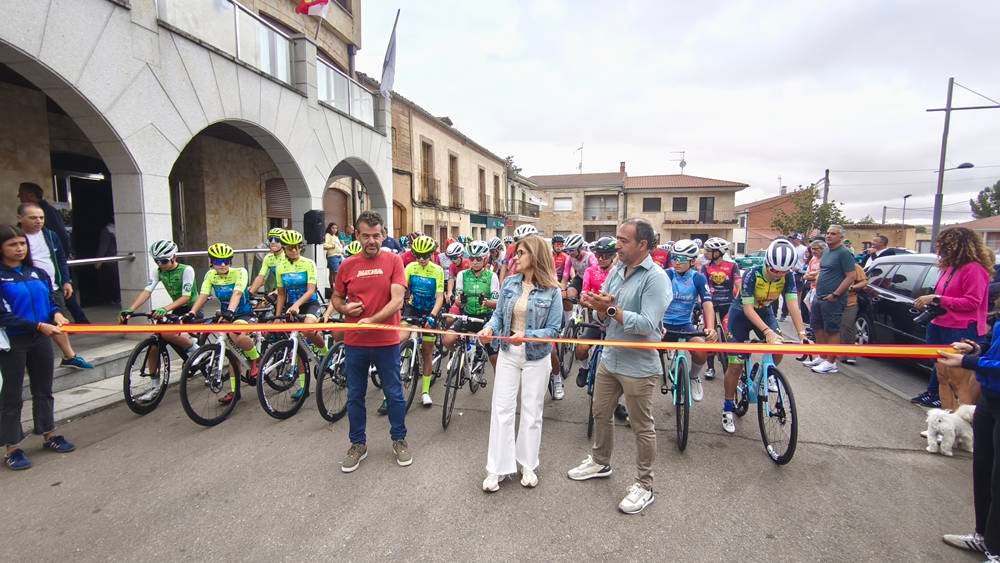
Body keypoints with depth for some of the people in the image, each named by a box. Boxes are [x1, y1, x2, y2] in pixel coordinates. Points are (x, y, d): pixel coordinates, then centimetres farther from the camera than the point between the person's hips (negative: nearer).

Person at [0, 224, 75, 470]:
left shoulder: (38, 273, 5)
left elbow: (52, 299, 11)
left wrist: (56, 313, -10)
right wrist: (38, 325, -22)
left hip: (40, 339, 5)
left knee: (43, 389, 15)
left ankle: (49, 435, 30)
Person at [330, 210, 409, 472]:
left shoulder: (393, 261, -6)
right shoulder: (347, 265, 2)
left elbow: (397, 300, -14)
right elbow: (336, 299, 13)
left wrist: (371, 321, -24)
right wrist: (345, 308, -10)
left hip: (386, 342, -2)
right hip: (355, 342, 3)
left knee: (394, 394, 10)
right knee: (355, 396, 14)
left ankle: (399, 440, 30)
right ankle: (358, 444, 32)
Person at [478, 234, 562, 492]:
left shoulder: (552, 290, -12)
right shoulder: (509, 283, -1)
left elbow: (553, 329, -12)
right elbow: (499, 314, 3)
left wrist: (526, 336, -27)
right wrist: (490, 327, -18)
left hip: (536, 357, -2)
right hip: (508, 353, 3)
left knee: (531, 412, 11)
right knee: (501, 410, 5)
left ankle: (528, 466, 29)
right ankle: (496, 468, 16)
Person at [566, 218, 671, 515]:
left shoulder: (656, 278, -18)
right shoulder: (616, 270, 4)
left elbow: (648, 325, -26)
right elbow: (605, 316, 6)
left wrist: (611, 309, -27)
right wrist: (596, 305, -15)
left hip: (639, 367, -7)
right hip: (609, 359, 8)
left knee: (642, 428, 9)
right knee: (600, 414, 21)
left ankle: (644, 486, 26)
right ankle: (600, 462, 44)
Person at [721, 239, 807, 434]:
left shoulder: (788, 277, -18)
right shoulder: (752, 274, -30)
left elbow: (793, 305, -23)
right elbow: (748, 309, -33)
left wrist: (802, 333, -35)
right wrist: (767, 332, -45)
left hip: (765, 312, 4)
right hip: (742, 313, -4)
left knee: (778, 351, -19)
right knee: (735, 364, -6)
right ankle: (728, 409, 8)